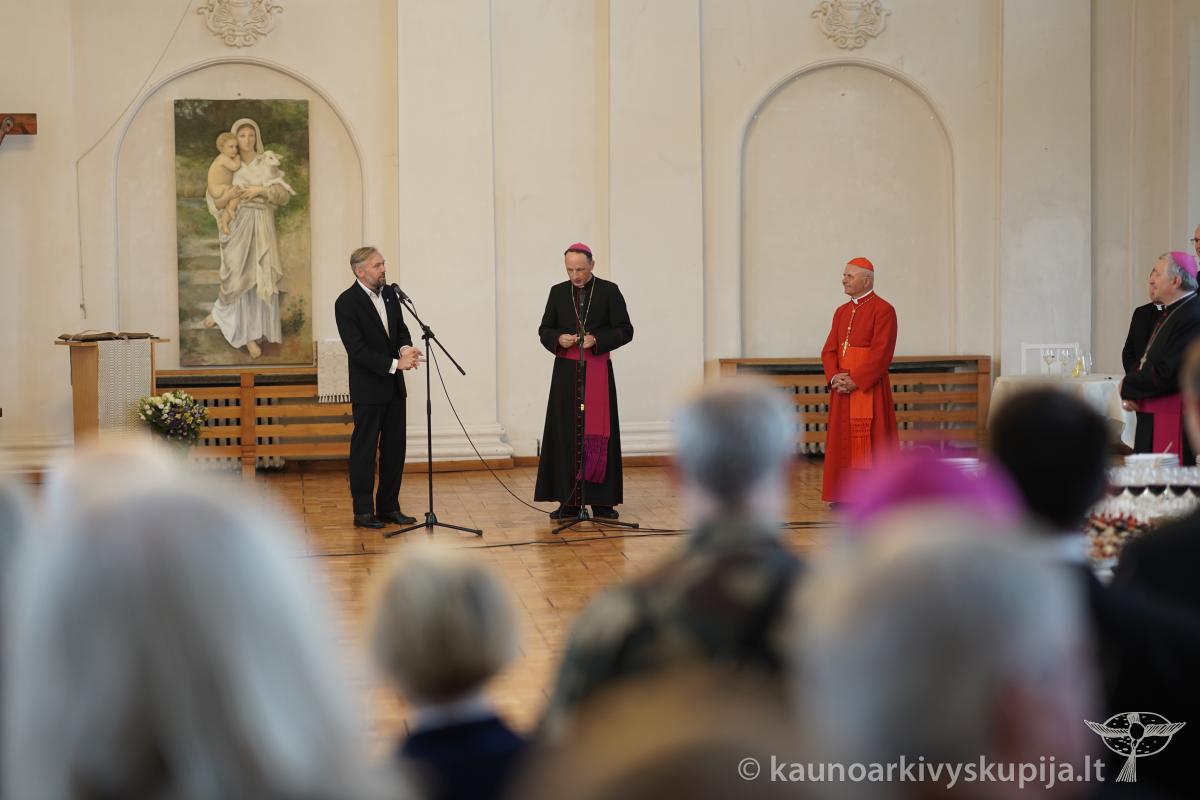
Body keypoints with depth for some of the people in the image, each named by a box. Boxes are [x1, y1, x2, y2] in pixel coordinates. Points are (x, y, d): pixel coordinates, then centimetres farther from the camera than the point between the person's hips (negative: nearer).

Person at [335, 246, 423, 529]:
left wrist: (406, 347, -12)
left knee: (394, 448, 10)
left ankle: (389, 507, 19)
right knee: (364, 450, 2)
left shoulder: (389, 293, 6)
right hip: (368, 389, -7)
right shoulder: (346, 303, -15)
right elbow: (358, 350, -20)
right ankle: (363, 511, 9)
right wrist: (395, 364, -25)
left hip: (394, 387, 7)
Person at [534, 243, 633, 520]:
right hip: (566, 372, 2)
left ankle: (601, 501, 1)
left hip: (598, 372, -2)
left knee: (598, 433, -3)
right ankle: (569, 501, 2)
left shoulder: (609, 291, 1)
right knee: (566, 433, -1)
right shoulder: (558, 292, 9)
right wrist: (558, 339, -9)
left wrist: (597, 340, -15)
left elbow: (625, 331, -1)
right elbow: (544, 330, 12)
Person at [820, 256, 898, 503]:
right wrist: (834, 377, -7)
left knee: (871, 444, -5)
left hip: (869, 388, -7)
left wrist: (855, 380, -18)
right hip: (843, 387, 7)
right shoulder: (841, 312, 15)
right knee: (843, 443, 6)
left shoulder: (883, 310, -7)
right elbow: (829, 350, 11)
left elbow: (881, 353, -15)